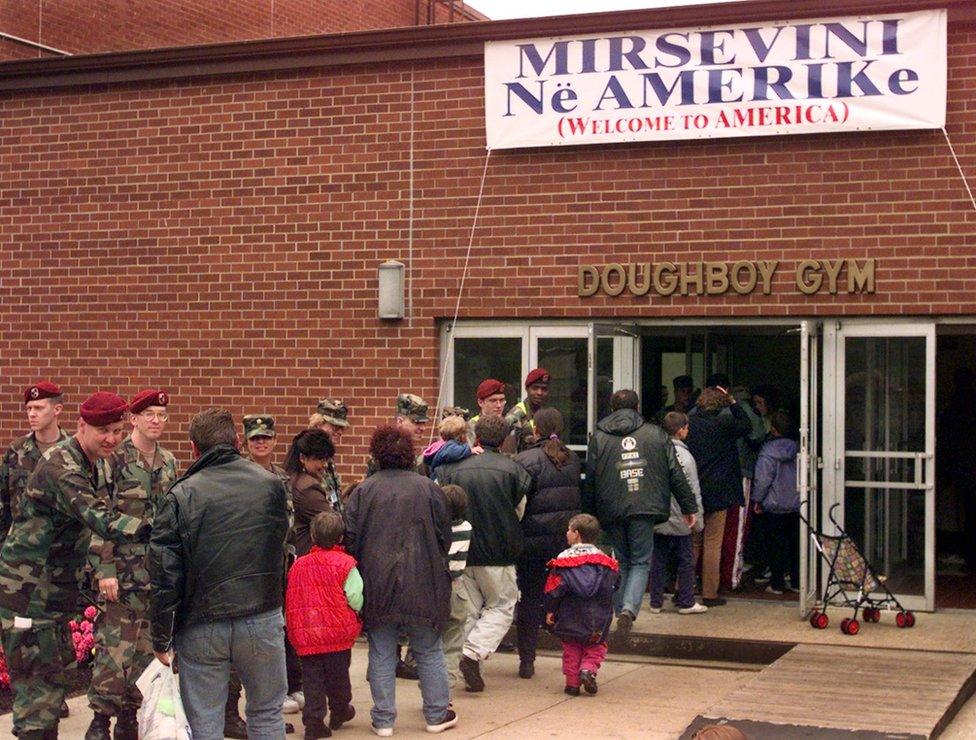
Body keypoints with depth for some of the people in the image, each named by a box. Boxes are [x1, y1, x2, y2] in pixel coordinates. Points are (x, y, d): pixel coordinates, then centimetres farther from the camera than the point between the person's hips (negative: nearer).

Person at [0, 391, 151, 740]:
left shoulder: (95, 463, 9)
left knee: (59, 671, 17)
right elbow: (102, 521, -34)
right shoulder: (61, 468, -22)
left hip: (55, 590, 10)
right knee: (38, 680, -6)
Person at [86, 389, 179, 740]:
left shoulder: (168, 462, 11)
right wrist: (104, 569, -16)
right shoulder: (115, 459, -8)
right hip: (123, 569, -6)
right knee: (115, 645, -7)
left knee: (147, 646, 9)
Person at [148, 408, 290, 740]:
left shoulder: (180, 496, -9)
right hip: (263, 621, 2)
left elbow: (164, 576, -10)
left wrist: (161, 639, -2)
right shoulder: (271, 484, -2)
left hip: (202, 628, -2)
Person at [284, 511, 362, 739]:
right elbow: (356, 600, -11)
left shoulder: (298, 565, 3)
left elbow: (290, 602, 9)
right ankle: (339, 711, 32)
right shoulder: (345, 564, -7)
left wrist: (294, 628, 21)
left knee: (312, 677, 6)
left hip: (305, 636, 2)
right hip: (337, 633, -2)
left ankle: (313, 721, 1)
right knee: (338, 674, 15)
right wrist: (353, 613, 11)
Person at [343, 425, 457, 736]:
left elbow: (350, 539, -2)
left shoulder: (363, 491, -3)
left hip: (376, 585, 0)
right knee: (429, 651, 12)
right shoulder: (428, 488, -2)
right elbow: (445, 536, 3)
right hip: (421, 584, 0)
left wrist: (362, 574, 12)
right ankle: (437, 714, 18)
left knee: (381, 654, 8)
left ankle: (383, 719, 11)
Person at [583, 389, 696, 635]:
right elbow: (675, 473, 6)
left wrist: (589, 513, 14)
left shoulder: (598, 437, 7)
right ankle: (629, 608, -13)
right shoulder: (655, 434, 7)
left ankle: (622, 611, 20)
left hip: (612, 511, 1)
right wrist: (688, 507, 11)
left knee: (622, 561, 18)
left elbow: (590, 479, 7)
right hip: (645, 508, -1)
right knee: (641, 562, 6)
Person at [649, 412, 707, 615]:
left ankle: (656, 602, 14)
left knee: (658, 560, 10)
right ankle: (686, 602, 13)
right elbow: (693, 491, -8)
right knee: (685, 561, 8)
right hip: (679, 519, -4)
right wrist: (697, 519, 1)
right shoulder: (684, 455, -12)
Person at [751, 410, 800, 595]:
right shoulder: (796, 449, 2)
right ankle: (797, 582, 18)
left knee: (775, 545, 3)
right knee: (795, 544, 13)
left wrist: (757, 500, -3)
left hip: (774, 506, -5)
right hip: (796, 505, 5)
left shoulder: (768, 452, -14)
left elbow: (762, 479, -14)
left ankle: (777, 583, 6)